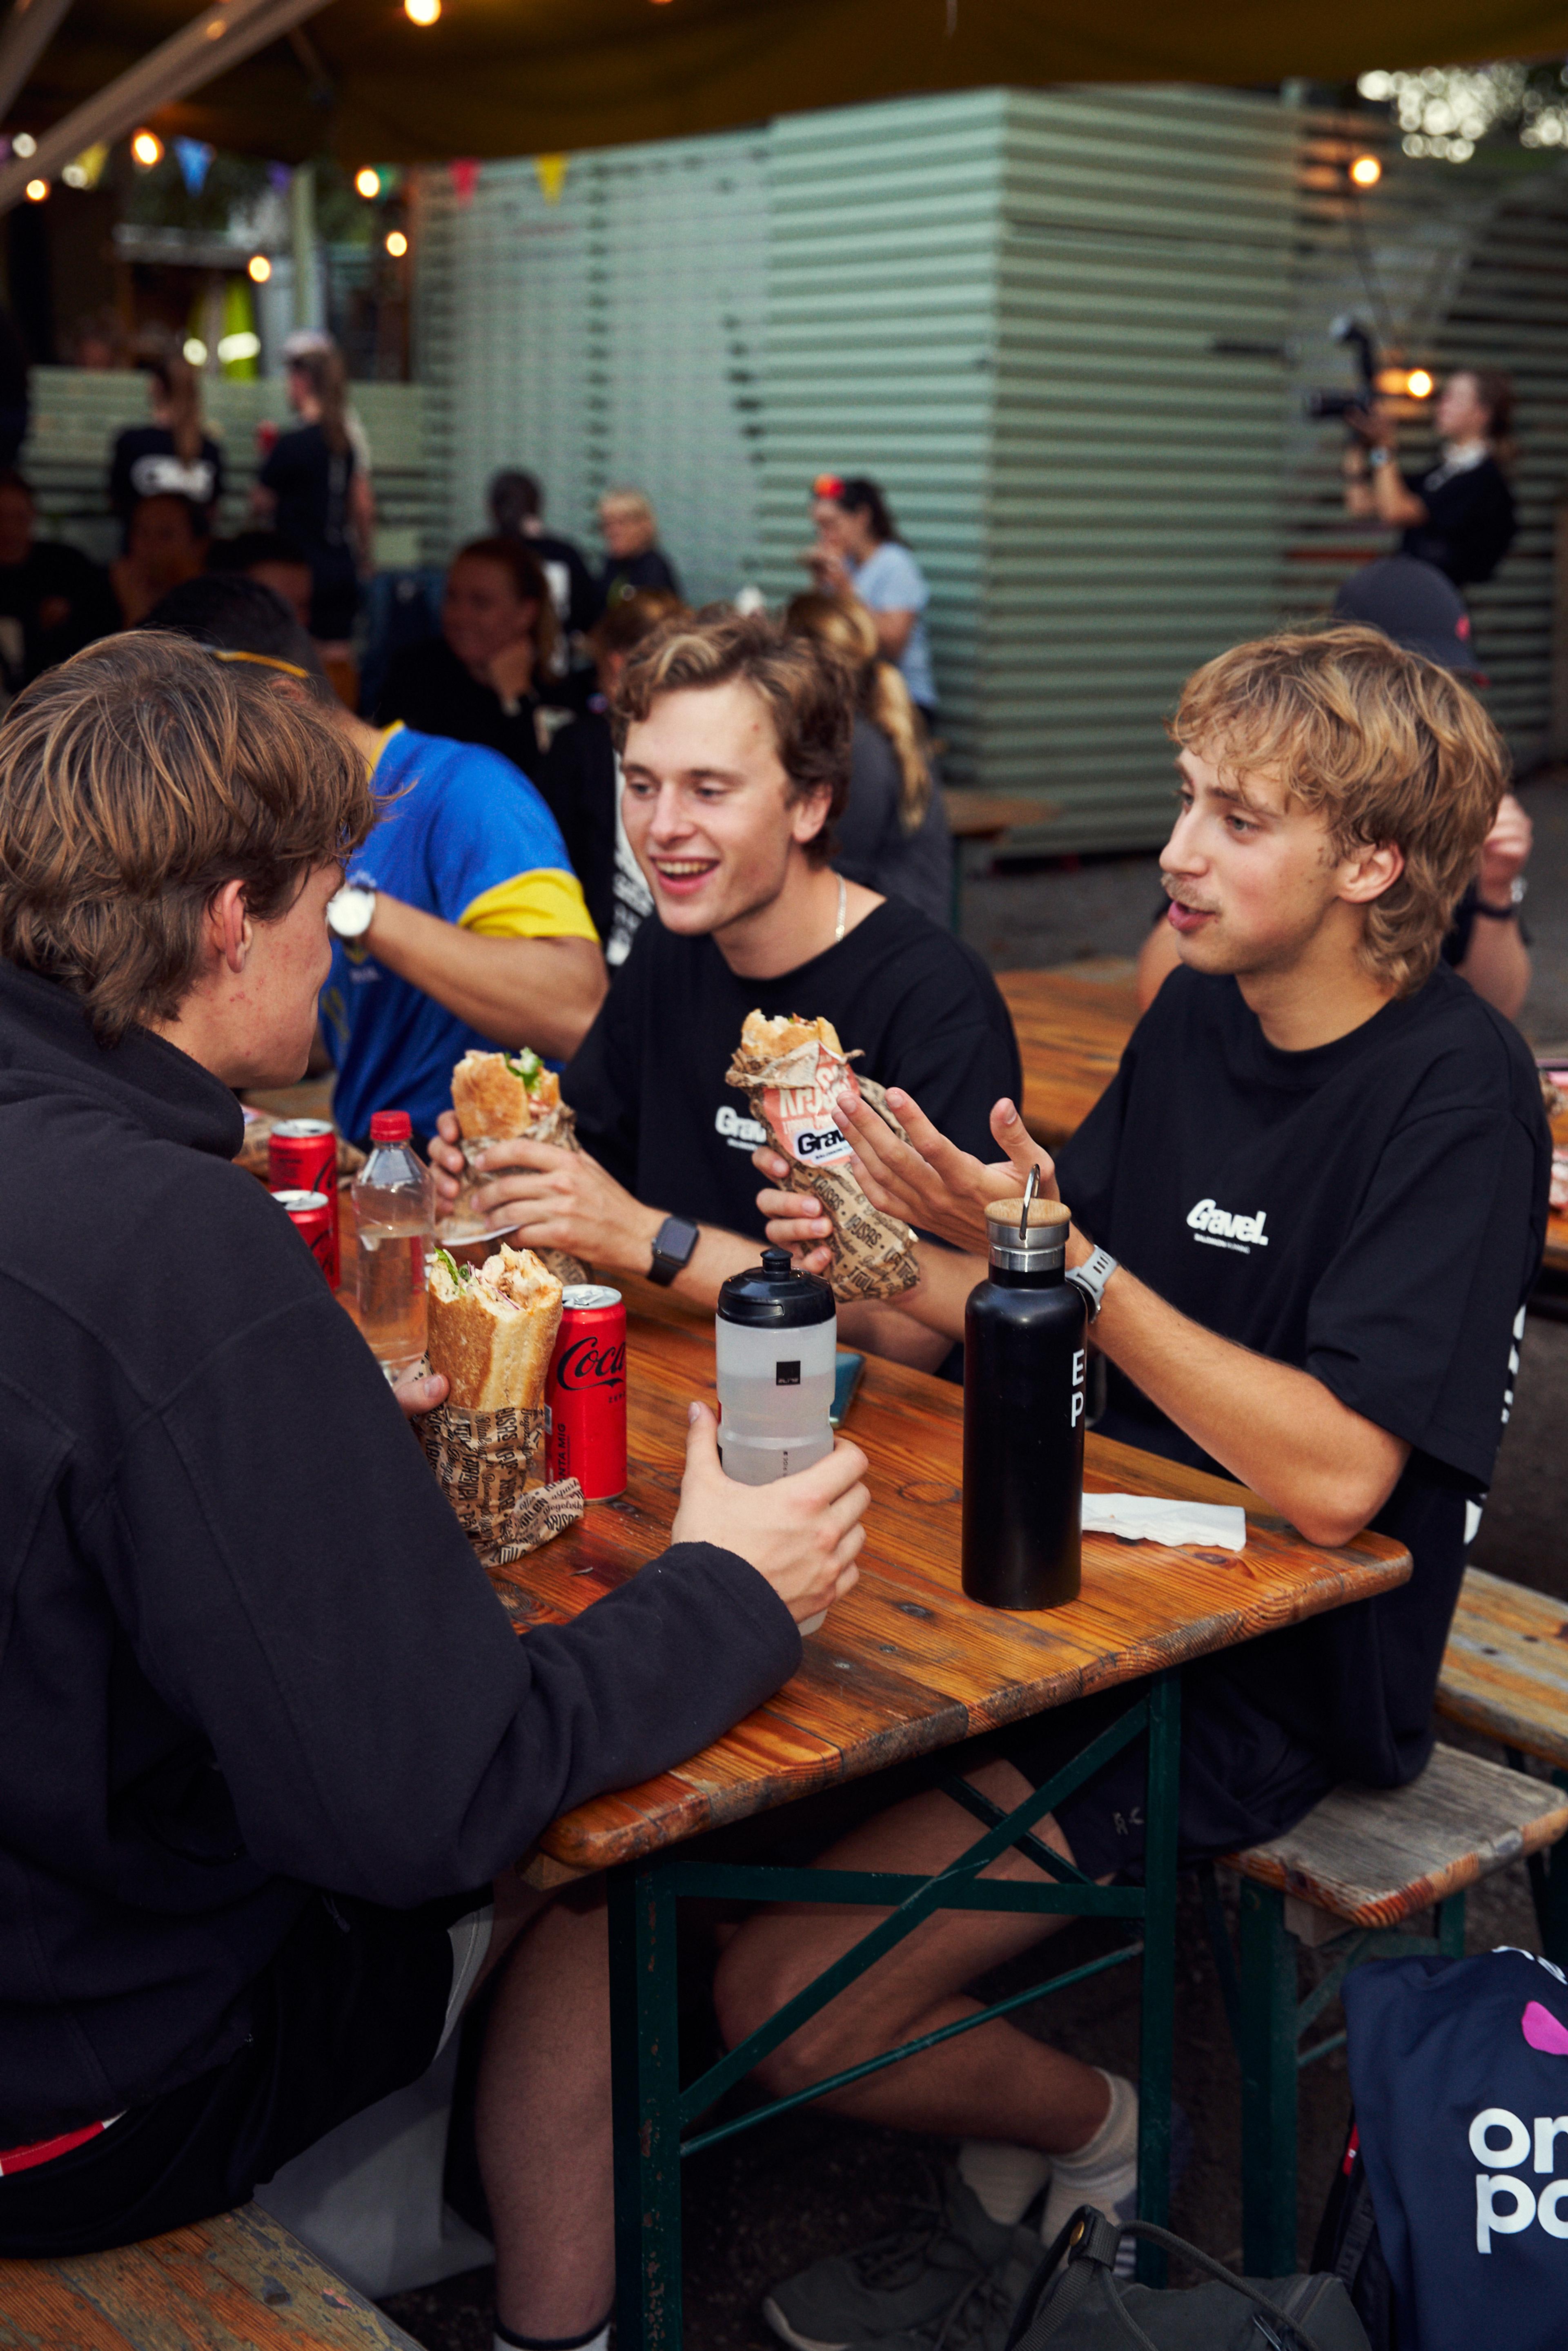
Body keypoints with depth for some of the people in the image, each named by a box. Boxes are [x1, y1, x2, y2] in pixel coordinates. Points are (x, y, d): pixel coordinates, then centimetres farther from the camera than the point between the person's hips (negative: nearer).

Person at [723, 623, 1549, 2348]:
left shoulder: (1455, 1094, -18)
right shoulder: (1199, 1010, 4)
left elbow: (1332, 1476, -26)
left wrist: (1063, 1258, -28)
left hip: (1266, 1677, -8)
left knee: (792, 2008, -15)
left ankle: (1081, 2133, 18)